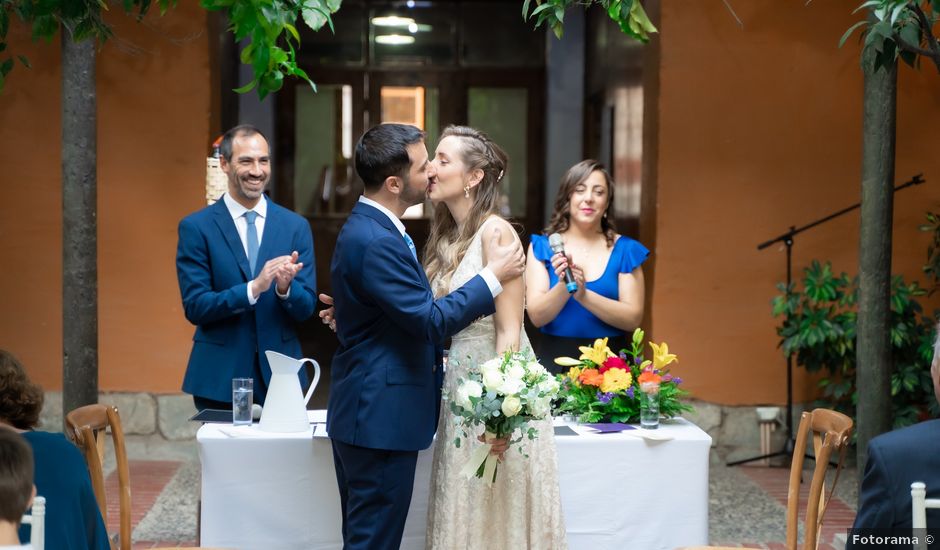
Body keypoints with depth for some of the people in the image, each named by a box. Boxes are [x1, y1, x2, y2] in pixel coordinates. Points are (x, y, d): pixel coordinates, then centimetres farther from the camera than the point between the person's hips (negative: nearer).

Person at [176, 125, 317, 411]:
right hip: (220, 376, -2)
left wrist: (285, 287, -20)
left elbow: (306, 308, 2)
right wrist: (253, 288, -22)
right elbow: (194, 306, -8)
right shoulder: (196, 227, -2)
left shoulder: (296, 226, 4)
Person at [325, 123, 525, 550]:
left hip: (365, 412, 11)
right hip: (381, 417, -11)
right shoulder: (377, 242, -22)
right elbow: (431, 321, -22)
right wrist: (494, 275, -14)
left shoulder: (367, 227, 11)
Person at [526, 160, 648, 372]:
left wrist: (584, 294, -15)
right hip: (555, 360, 0)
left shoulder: (625, 250, 6)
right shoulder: (542, 247, 5)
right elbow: (536, 316, -2)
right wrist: (564, 286, -20)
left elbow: (633, 318, -2)